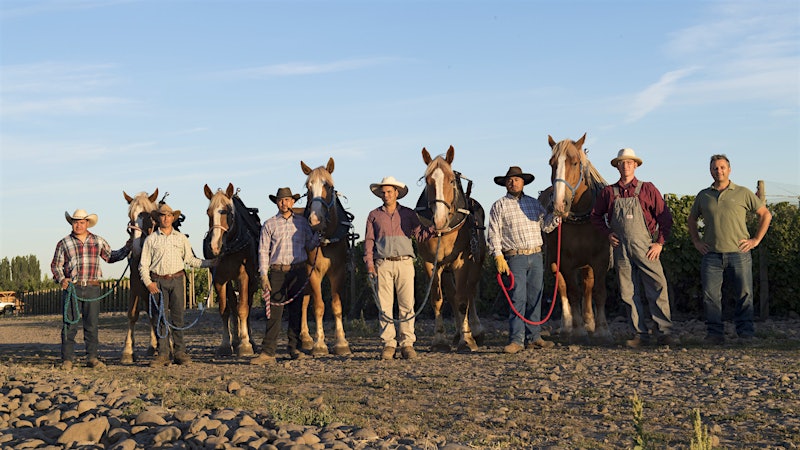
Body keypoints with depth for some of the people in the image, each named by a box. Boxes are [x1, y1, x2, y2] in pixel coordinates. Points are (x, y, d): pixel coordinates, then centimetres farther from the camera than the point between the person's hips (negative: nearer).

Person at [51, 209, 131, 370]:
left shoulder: (98, 241, 11)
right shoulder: (64, 243, 6)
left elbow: (110, 257, 22)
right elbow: (56, 265, 8)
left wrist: (126, 249, 10)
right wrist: (61, 279, -9)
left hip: (92, 289, 2)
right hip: (72, 288, -2)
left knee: (92, 325, 5)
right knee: (70, 324, 0)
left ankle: (92, 358, 12)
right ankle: (67, 359, 6)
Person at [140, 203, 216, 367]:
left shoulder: (181, 238, 11)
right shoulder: (151, 239, 6)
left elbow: (190, 259, 12)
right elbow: (143, 265, 5)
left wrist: (209, 263, 1)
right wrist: (148, 283, -6)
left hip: (177, 279, 1)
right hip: (158, 281, -1)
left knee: (178, 317, 2)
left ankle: (180, 352, 6)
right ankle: (163, 354, 3)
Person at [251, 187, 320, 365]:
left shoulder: (302, 222, 10)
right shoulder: (269, 224, 6)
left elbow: (309, 245, 12)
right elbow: (263, 251, 3)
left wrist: (318, 236, -9)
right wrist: (264, 275, -5)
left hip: (298, 271, 2)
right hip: (277, 271, -1)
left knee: (296, 310, 5)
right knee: (274, 312, -6)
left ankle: (294, 348, 13)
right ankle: (268, 352, -7)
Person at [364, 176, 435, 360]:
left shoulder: (408, 214, 12)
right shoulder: (374, 215, 13)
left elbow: (420, 235, 5)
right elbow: (369, 240, 9)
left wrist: (434, 228, -14)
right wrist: (369, 263, -2)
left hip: (404, 263, 0)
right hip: (383, 264, 0)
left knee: (406, 305, -3)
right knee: (385, 305, -1)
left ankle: (407, 343, 1)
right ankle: (388, 344, 4)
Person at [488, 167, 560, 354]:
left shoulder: (534, 203, 15)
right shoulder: (499, 206, 3)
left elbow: (546, 225, 14)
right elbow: (494, 234, -3)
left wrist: (556, 214, -4)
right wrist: (498, 256, -13)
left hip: (536, 256, 4)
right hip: (515, 258, -4)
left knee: (535, 298, 7)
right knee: (518, 298, -10)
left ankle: (533, 338, 14)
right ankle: (516, 340, -8)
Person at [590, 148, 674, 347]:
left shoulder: (648, 189, 2)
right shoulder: (608, 192, 8)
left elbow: (665, 217, 3)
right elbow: (595, 216, 19)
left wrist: (659, 243, -4)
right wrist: (608, 233, 4)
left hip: (645, 247, -3)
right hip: (621, 249, 3)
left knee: (657, 289, -7)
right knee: (629, 294, 5)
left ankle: (665, 332, -1)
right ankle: (641, 334, 12)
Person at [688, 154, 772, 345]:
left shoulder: (743, 193, 6)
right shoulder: (703, 196, 12)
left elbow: (765, 214, 10)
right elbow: (691, 219, 26)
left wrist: (756, 240, 3)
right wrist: (696, 241, 15)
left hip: (739, 253, -1)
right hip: (711, 255, 2)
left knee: (744, 294, 0)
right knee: (710, 295, -4)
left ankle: (745, 330, 10)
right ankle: (715, 333, 3)